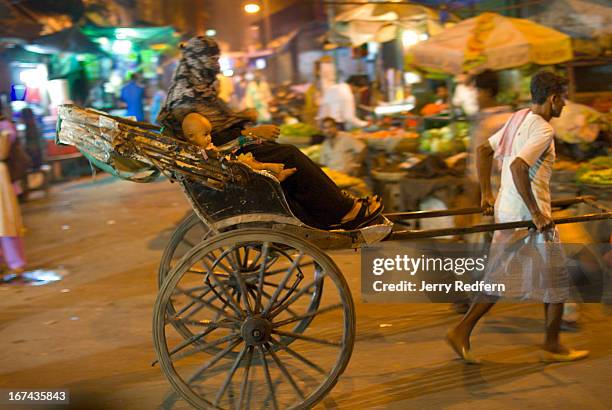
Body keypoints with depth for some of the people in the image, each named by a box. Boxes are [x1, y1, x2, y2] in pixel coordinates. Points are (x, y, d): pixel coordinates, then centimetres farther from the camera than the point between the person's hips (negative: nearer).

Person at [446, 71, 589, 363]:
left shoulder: (517, 120, 12)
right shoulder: (543, 129, -15)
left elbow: (483, 150, 17)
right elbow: (517, 166, -29)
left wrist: (486, 194, 18)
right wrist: (536, 214, -24)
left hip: (506, 211, 9)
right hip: (529, 217, -9)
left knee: (499, 279, 14)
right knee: (556, 279, 8)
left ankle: (462, 332, 10)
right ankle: (552, 346, 19)